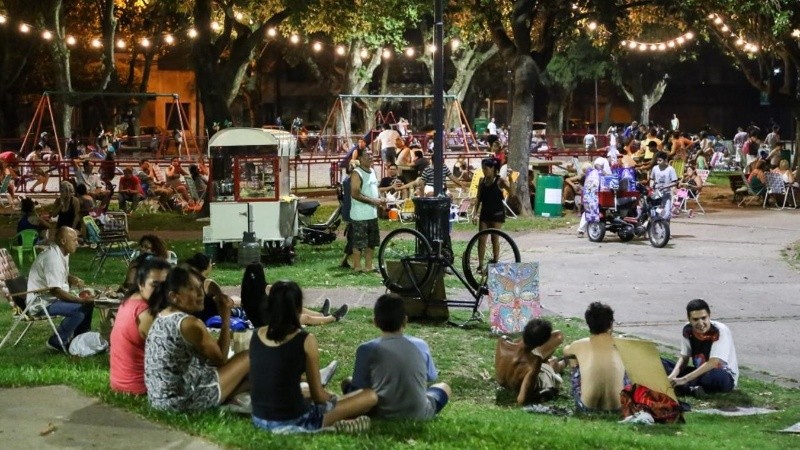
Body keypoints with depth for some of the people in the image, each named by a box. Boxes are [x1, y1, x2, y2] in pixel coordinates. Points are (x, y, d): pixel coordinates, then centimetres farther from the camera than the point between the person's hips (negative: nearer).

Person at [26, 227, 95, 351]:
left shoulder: (63, 254, 6)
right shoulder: (52, 258, -25)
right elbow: (55, 291, -30)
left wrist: (74, 280, 3)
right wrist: (81, 300, -28)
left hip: (52, 298, 10)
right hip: (40, 302, -10)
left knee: (88, 302, 7)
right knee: (79, 309, -26)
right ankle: (56, 342, -10)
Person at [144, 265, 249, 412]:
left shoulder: (160, 318, 9)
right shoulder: (190, 324, -19)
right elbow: (220, 359, -5)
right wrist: (226, 318, -3)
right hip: (185, 401, -9)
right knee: (248, 358, 4)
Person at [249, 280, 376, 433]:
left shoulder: (257, 335, 2)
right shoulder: (306, 340, -13)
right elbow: (317, 396, -6)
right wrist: (334, 399, 17)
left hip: (259, 420, 6)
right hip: (293, 422, -6)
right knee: (370, 396, 0)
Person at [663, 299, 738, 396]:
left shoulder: (720, 331, -24)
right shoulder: (687, 330, -7)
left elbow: (713, 363, -31)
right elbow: (684, 358, 0)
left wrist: (684, 379, -37)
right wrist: (673, 375, -22)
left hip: (725, 377, -6)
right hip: (700, 372, 6)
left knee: (713, 375, -43)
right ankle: (692, 390, -30)